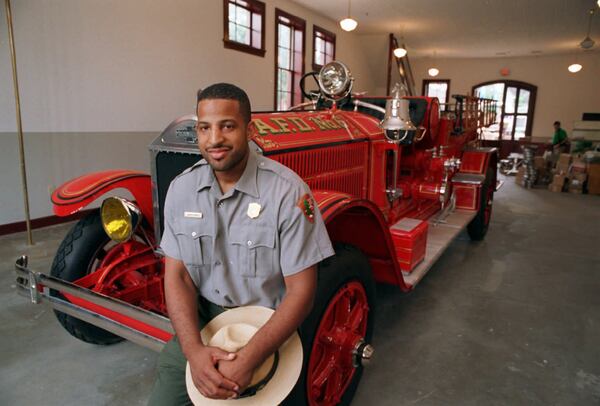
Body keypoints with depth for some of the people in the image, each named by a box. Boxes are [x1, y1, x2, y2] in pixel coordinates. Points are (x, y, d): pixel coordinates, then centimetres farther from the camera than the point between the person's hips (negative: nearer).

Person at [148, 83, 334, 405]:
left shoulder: (287, 191, -18)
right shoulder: (181, 189, -3)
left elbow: (301, 289, -15)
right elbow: (177, 275, -1)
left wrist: (248, 359, -23)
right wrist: (193, 349, -16)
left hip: (266, 327, -3)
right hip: (198, 321, 4)